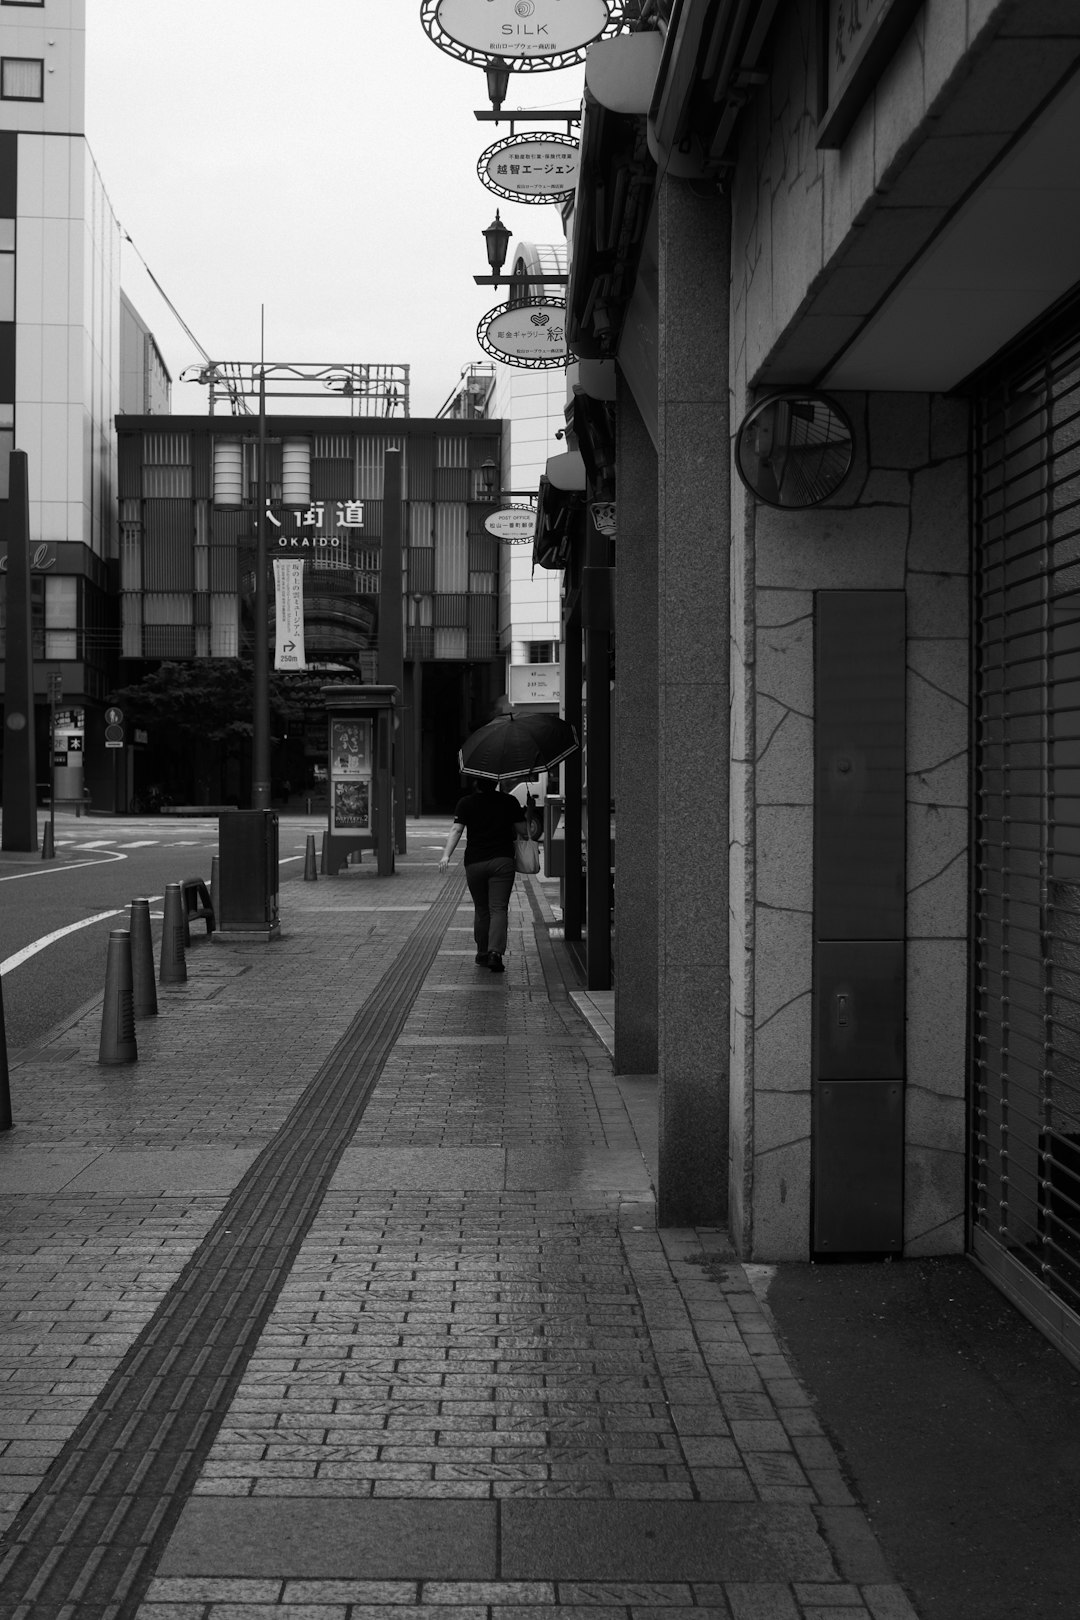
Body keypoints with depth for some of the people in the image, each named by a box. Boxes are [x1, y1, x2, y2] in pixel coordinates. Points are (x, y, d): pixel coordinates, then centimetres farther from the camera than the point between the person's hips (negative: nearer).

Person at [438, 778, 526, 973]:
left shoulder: (466, 803, 3)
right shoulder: (509, 802, 4)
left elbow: (456, 829, -8)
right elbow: (522, 830, 7)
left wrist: (446, 855, -14)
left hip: (474, 863, 1)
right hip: (502, 861, -1)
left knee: (481, 909, 14)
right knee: (499, 908, -5)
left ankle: (482, 954, 21)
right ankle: (495, 951, -24)